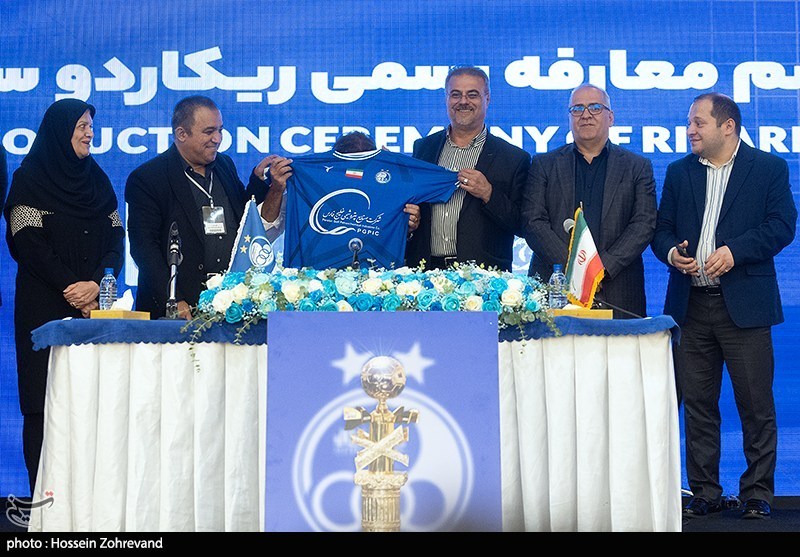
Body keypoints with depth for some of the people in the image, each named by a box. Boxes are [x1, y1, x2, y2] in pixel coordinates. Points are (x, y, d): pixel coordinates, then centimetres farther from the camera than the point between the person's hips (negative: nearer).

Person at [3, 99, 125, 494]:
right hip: (46, 308, -4)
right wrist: (72, 290, -12)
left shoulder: (96, 179, 16)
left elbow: (116, 239, 8)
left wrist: (97, 283, -9)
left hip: (95, 305, 4)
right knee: (47, 404, -6)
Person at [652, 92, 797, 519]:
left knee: (756, 404, 0)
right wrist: (670, 252, -8)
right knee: (697, 404, 6)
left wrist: (735, 250, -18)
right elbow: (661, 228, 14)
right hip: (691, 304, 4)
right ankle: (704, 492, 15)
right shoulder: (679, 172, 14)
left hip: (744, 304, -4)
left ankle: (757, 493, 11)